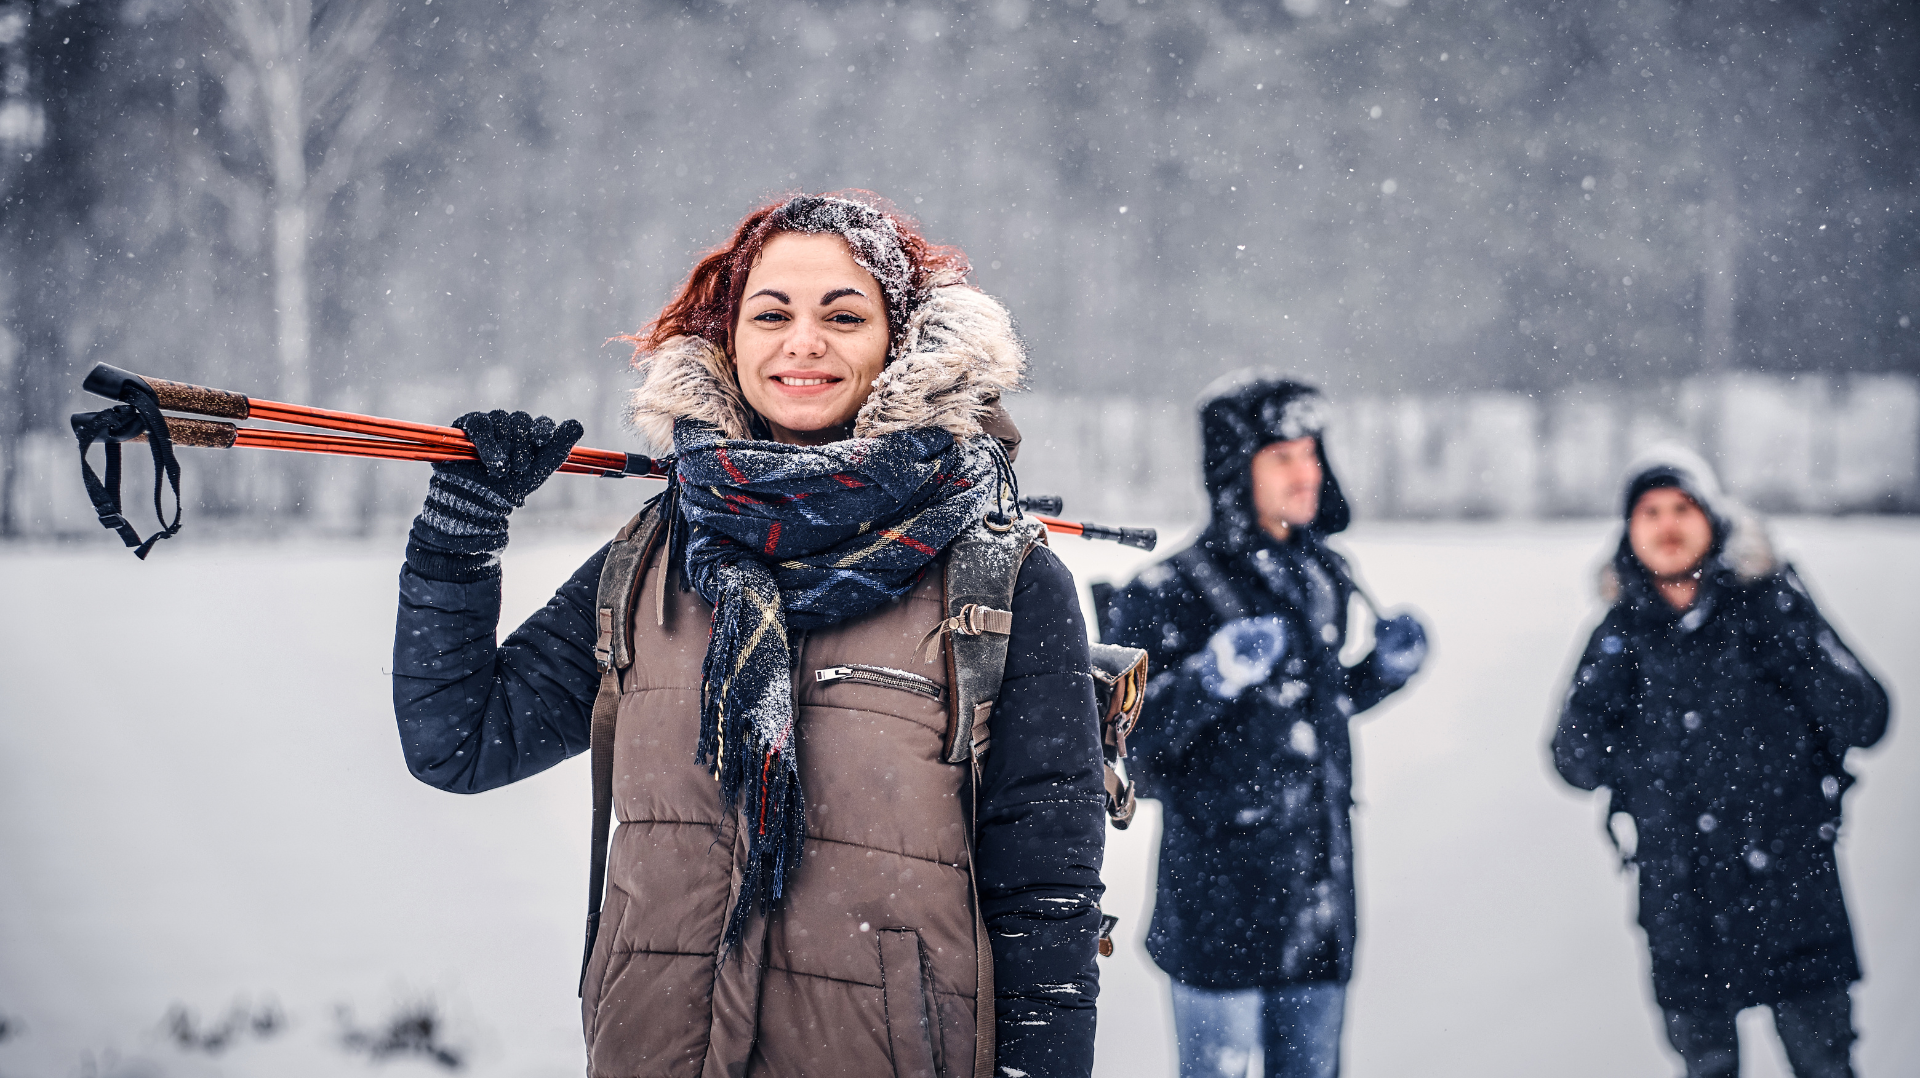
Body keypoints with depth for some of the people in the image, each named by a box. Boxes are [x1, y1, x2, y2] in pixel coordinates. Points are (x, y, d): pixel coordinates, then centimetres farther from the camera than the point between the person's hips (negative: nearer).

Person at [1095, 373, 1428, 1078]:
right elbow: (1119, 735, -16)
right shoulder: (1172, 595, -11)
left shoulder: (1324, 578, 10)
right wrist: (1211, 679, -28)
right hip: (1219, 906, -6)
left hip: (1322, 907, 6)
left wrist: (1384, 669, 7)